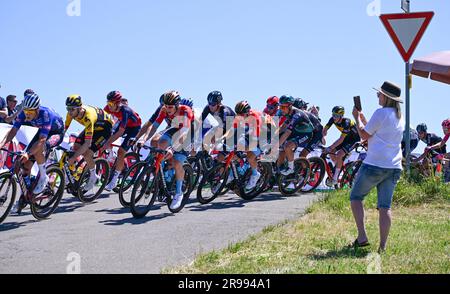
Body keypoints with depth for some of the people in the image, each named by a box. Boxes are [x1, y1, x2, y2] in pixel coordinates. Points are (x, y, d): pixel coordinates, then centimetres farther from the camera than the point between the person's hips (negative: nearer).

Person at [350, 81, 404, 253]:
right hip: (394, 167, 7)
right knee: (385, 206, 5)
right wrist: (363, 120, 25)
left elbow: (364, 135, -4)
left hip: (375, 165, -7)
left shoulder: (381, 113, -10)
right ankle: (382, 246, 1)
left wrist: (357, 118, 9)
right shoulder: (400, 117, 16)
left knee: (356, 197, 8)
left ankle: (362, 237, -1)